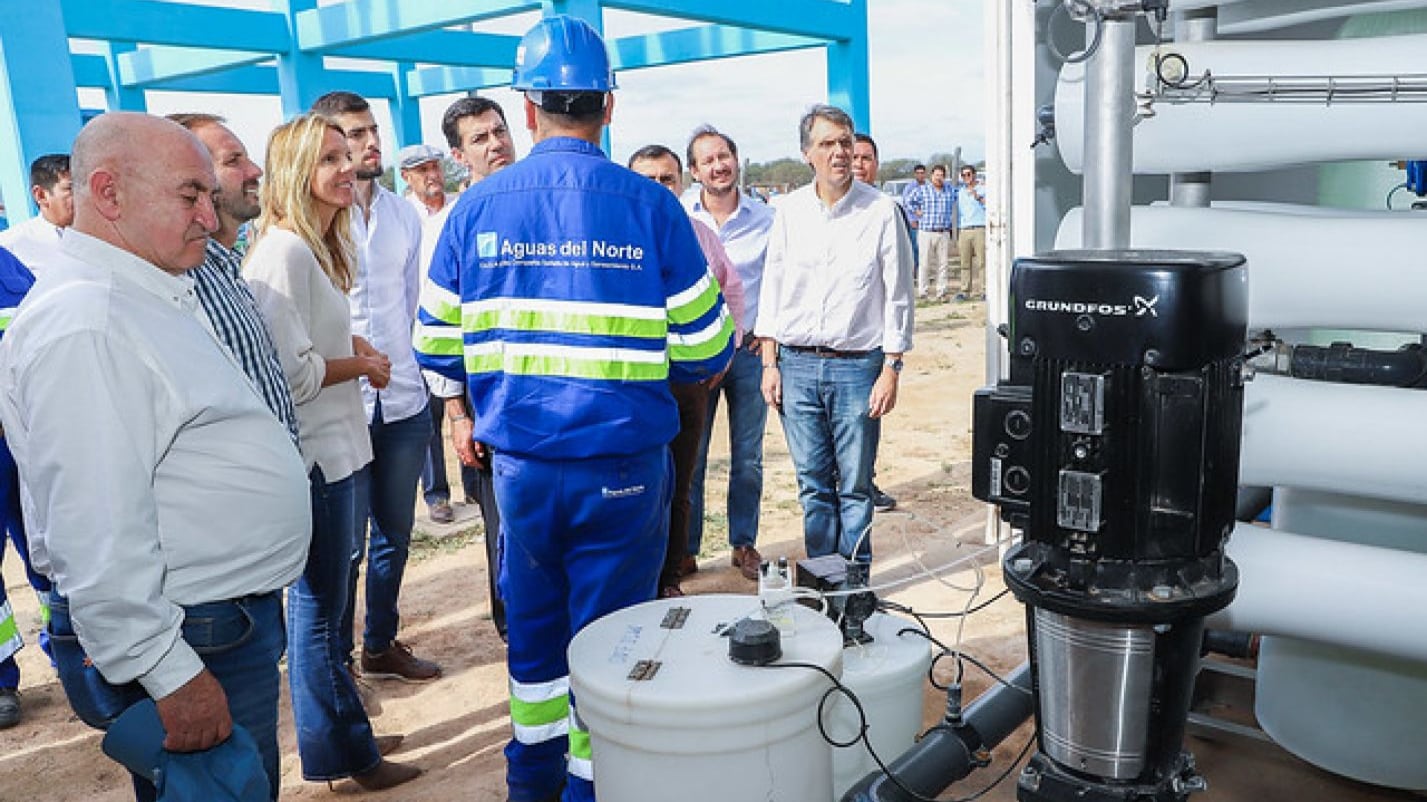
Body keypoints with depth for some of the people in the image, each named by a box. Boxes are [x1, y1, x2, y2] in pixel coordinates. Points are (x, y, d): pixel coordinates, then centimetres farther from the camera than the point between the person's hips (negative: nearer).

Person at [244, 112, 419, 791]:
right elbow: (291, 371, -22)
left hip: (331, 446, 10)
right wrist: (360, 365, -7)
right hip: (313, 454, -10)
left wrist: (352, 346, 8)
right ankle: (344, 753, 19)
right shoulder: (284, 251, -18)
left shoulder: (319, 247, 13)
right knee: (320, 607, 4)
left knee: (320, 601, 19)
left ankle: (340, 737, 33)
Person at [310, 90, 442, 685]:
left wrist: (409, 364, 12)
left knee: (395, 535, 16)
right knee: (344, 544, 4)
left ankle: (381, 645, 33)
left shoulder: (403, 214, 10)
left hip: (404, 400, 6)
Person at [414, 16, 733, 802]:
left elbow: (436, 349, 3)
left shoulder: (474, 208, -2)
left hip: (520, 464, 3)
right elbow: (706, 351, -6)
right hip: (623, 465, -3)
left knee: (532, 623, 21)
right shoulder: (650, 206, -9)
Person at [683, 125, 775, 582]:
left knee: (748, 458, 9)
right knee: (689, 457, 4)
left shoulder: (765, 219, 1)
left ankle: (744, 544, 24)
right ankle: (685, 549, 17)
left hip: (748, 351, 1)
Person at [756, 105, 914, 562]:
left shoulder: (881, 211, -2)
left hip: (857, 365, -3)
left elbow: (898, 295, -1)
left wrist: (891, 369, -6)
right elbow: (772, 288, 10)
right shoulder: (790, 211, 6)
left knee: (855, 485, 4)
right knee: (813, 482, 10)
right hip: (796, 364, 3)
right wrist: (770, 362, 5)